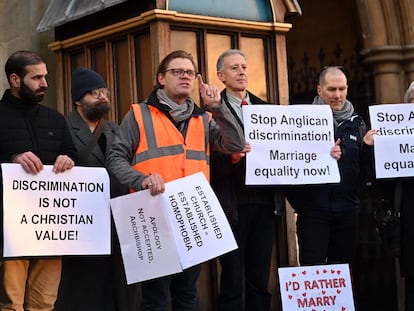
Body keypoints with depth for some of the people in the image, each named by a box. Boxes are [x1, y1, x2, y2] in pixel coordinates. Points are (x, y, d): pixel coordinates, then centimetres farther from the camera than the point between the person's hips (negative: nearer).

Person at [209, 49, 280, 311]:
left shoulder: (265, 108, 15)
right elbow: (205, 160, -9)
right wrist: (231, 156, -26)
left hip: (264, 203, 5)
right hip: (232, 205, -5)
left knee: (260, 278, 10)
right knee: (233, 281, 1)